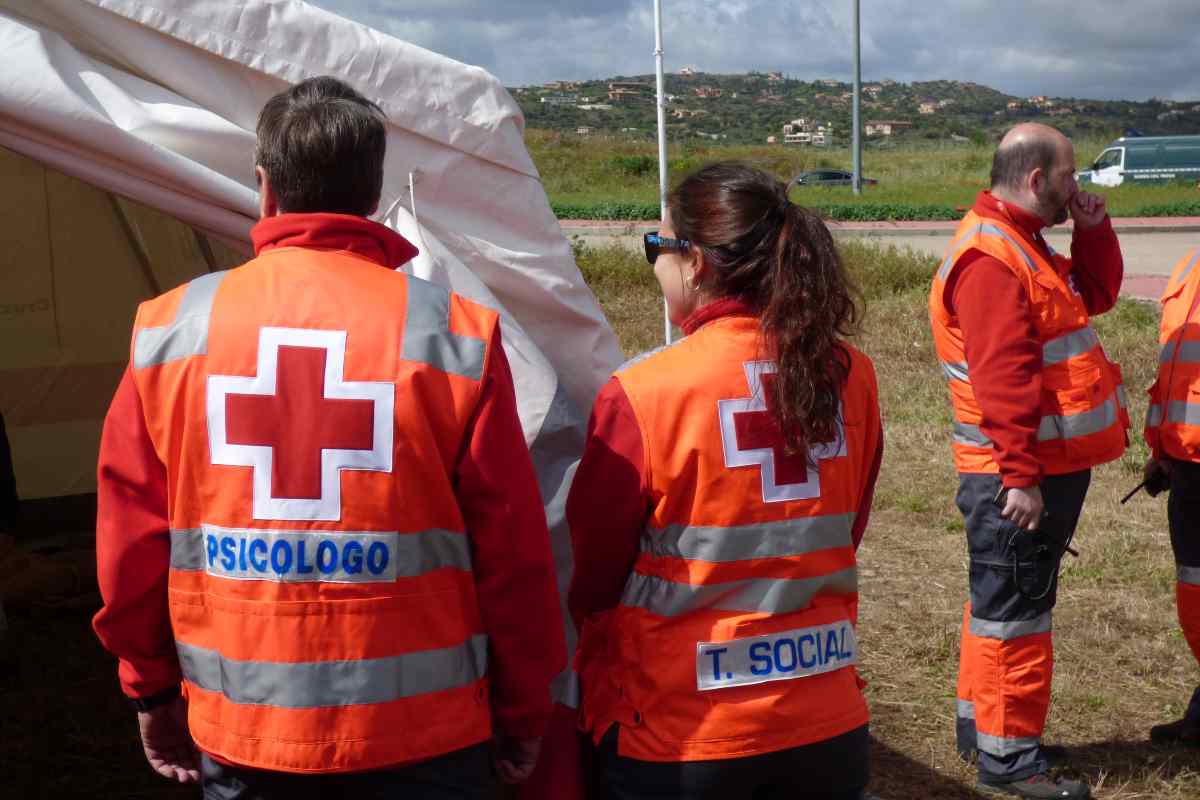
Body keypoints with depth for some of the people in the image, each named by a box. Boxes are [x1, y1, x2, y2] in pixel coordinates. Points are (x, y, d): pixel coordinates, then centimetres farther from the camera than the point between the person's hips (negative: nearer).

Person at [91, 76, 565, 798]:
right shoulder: (456, 333, -10)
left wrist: (152, 689, 17)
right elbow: (512, 549, -6)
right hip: (420, 735, -1)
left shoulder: (171, 328, -3)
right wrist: (524, 713, 7)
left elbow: (132, 536, 3)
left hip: (237, 732, 2)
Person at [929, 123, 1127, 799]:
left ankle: (982, 723, 32)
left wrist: (1093, 229, 8)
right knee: (1016, 608, -1)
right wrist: (1020, 477, -27)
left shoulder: (1024, 247, 15)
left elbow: (1096, 295, 23)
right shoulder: (990, 258, -19)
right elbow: (1001, 378, -25)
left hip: (1050, 465, 11)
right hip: (1021, 475, -11)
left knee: (1011, 600, 19)